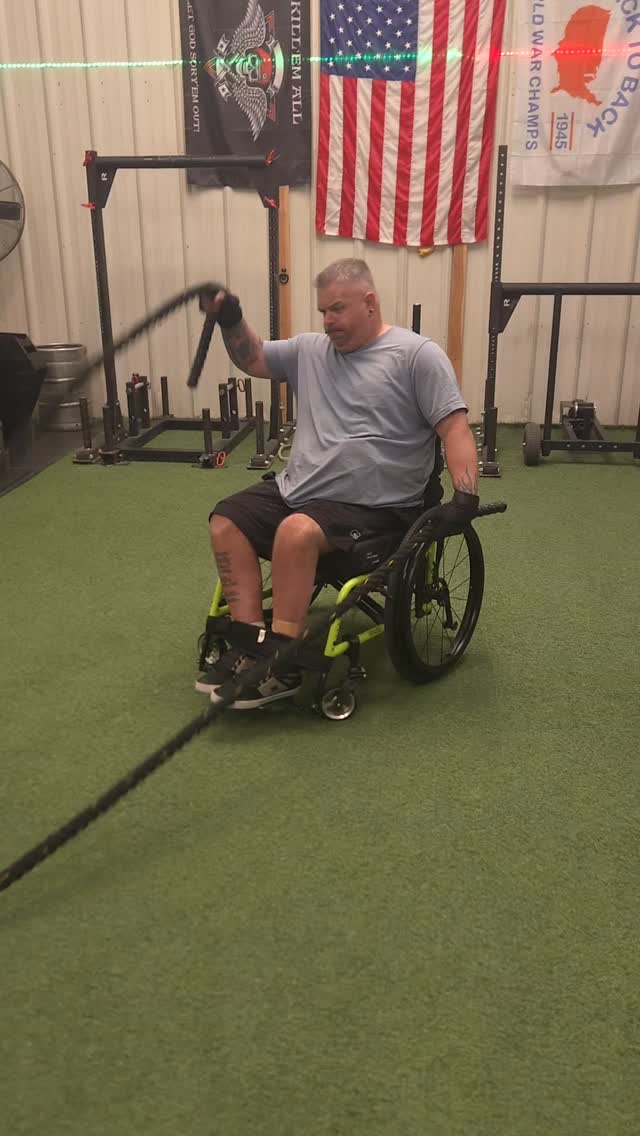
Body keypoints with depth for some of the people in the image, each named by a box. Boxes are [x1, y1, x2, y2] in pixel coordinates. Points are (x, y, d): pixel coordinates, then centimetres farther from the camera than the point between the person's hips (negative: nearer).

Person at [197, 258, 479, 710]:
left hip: (373, 508, -7)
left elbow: (454, 427, -10)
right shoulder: (311, 349, 15)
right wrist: (232, 320, 6)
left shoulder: (417, 354, -5)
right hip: (298, 490, 7)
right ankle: (253, 641, -11)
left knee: (296, 533, -32)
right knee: (227, 521, -10)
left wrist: (466, 496, -22)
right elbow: (254, 359, 26)